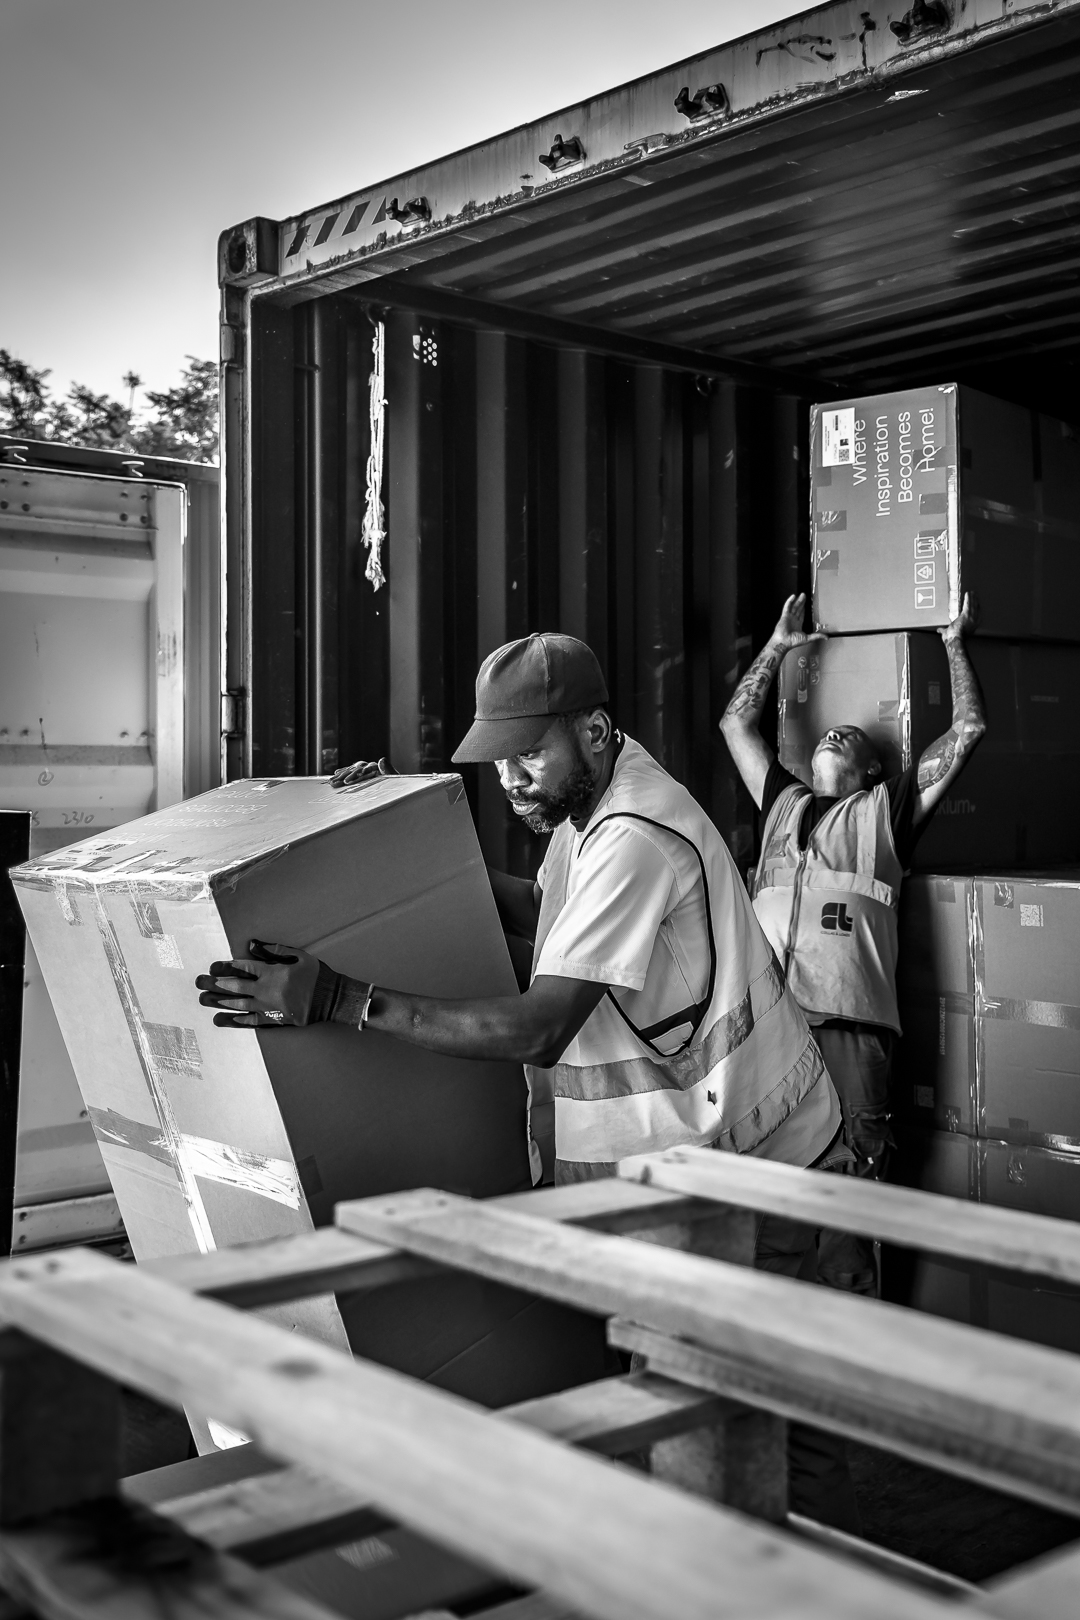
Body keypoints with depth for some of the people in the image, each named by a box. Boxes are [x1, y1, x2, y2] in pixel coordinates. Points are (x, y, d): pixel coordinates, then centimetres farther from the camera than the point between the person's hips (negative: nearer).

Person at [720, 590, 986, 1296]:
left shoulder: (888, 808, 21)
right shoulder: (783, 802, 30)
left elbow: (969, 729, 18)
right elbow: (737, 721, 38)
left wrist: (956, 645, 27)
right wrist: (779, 646, 42)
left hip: (848, 1027, -3)